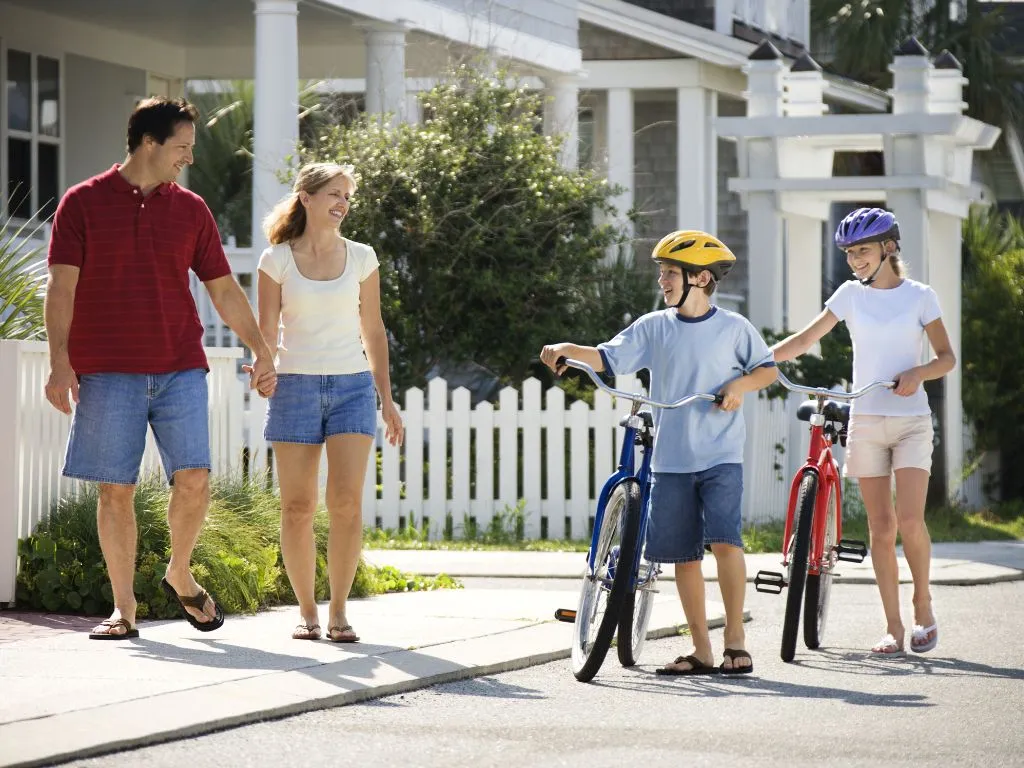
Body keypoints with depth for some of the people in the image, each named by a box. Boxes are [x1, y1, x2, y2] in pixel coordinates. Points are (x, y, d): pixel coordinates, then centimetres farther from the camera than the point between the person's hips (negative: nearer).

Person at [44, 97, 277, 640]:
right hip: (107, 372, -2)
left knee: (194, 479, -8)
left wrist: (260, 350, 9)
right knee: (116, 489, -1)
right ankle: (123, 608, 8)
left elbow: (224, 290, 15)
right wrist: (59, 362, -11)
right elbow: (62, 285, -3)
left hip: (180, 370, 2)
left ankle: (180, 576, 17)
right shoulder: (83, 203, 2)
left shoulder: (190, 210, 11)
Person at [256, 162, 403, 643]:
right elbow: (266, 332, 3)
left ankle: (339, 611, -3)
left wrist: (387, 400, 12)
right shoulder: (277, 260, 2)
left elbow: (373, 331, 13)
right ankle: (307, 611, 10)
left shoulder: (361, 258, 8)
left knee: (346, 500, -12)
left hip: (352, 385, 1)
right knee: (297, 507, -1)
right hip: (295, 386, -1)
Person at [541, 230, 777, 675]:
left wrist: (740, 386, -10)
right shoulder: (654, 327, 7)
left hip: (721, 457, -3)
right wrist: (567, 350, -16)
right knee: (683, 554, 4)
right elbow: (610, 358, 1)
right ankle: (701, 650, 12)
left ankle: (735, 639, -7)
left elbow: (768, 368, 9)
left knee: (724, 540, -18)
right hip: (671, 459, 3)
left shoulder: (732, 327, 2)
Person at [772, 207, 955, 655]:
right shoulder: (851, 295, 6)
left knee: (909, 519, -15)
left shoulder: (920, 296, 1)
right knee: (881, 528, 1)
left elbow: (946, 357, 2)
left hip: (911, 420, -2)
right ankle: (893, 627, 7)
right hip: (866, 421, 2)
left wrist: (917, 374, -18)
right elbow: (805, 340, 4)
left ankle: (923, 605, 7)